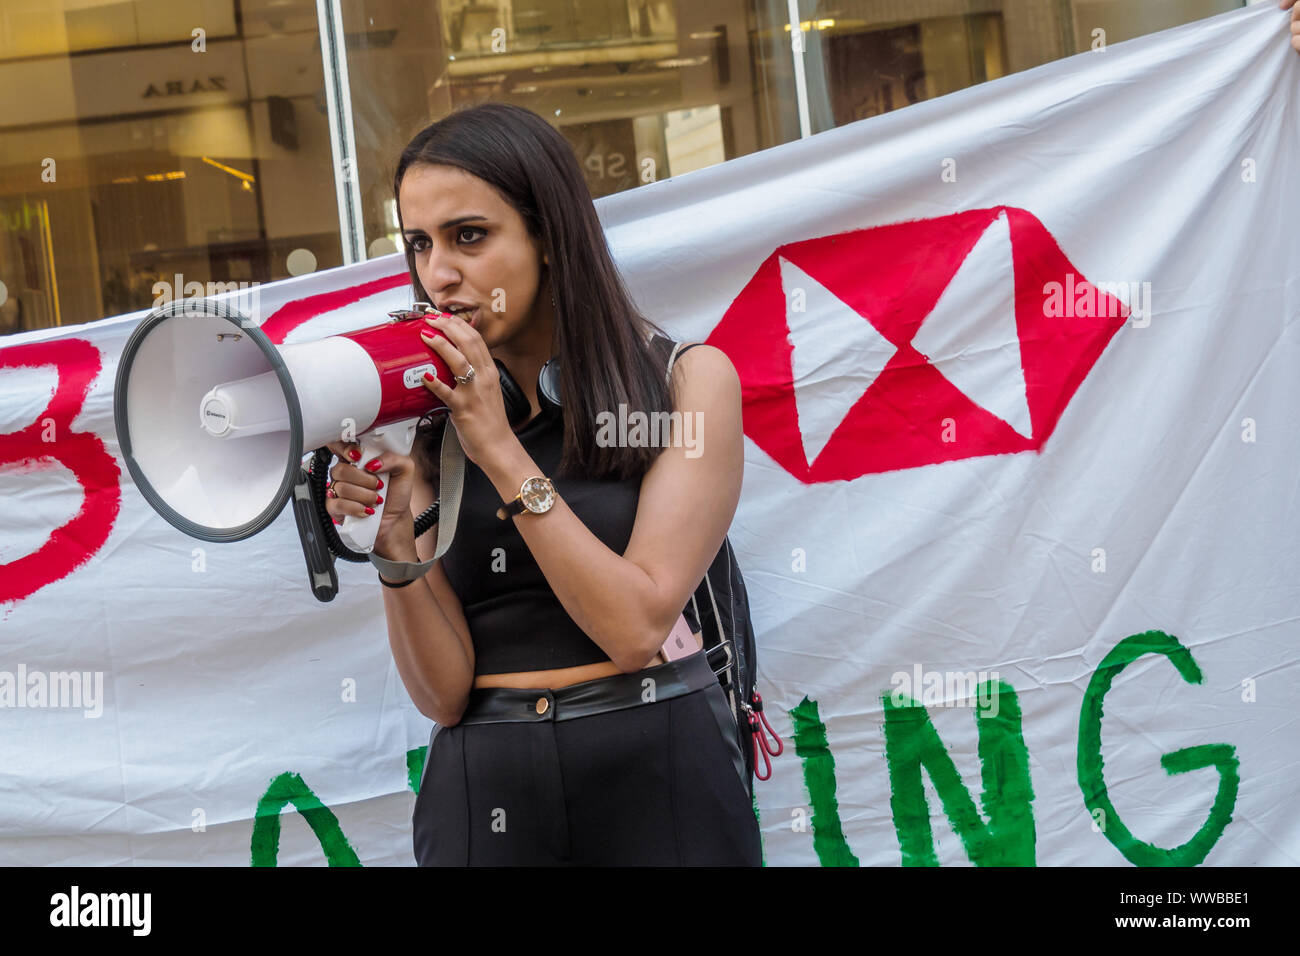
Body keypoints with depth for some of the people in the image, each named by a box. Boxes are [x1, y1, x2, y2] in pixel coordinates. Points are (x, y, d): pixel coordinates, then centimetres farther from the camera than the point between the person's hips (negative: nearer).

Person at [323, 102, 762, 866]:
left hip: (655, 782, -2)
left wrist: (501, 452, -15)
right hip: (485, 796, 3)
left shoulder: (687, 380, -4)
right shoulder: (431, 418, 3)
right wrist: (395, 545, -19)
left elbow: (637, 626, -15)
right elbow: (444, 693, -3)